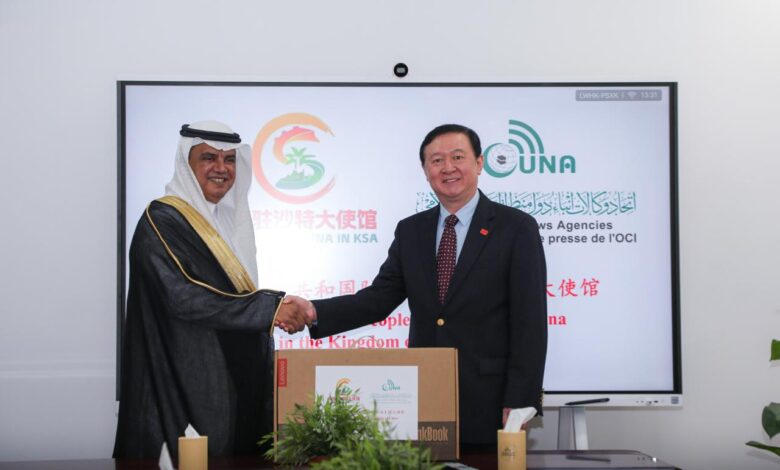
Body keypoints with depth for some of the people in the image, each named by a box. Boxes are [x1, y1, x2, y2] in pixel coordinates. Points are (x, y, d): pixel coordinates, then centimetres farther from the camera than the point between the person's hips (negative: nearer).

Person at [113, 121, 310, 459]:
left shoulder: (229, 220, 14)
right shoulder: (162, 222, -11)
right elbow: (183, 298, -22)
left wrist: (275, 308, 5)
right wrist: (269, 307, -22)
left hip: (235, 383, 8)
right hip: (186, 384, -8)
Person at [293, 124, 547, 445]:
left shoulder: (517, 228, -3)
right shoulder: (410, 230, 11)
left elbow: (530, 322, -7)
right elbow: (380, 298, 5)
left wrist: (520, 403, -13)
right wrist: (315, 311, -12)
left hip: (489, 401, -4)